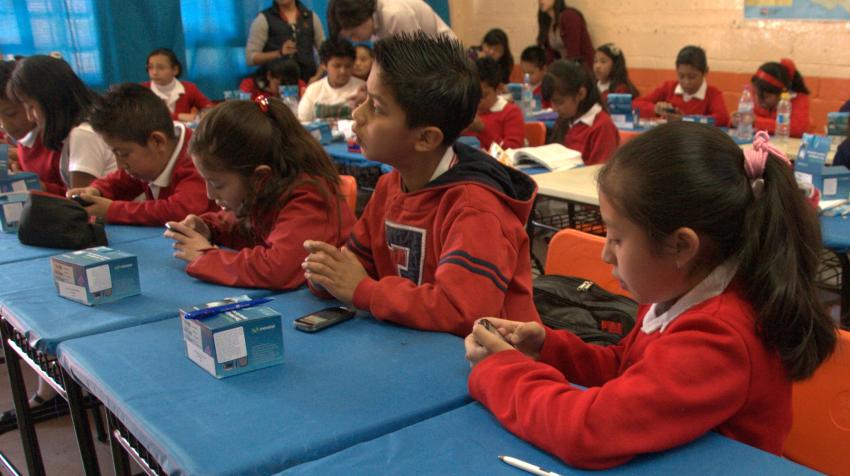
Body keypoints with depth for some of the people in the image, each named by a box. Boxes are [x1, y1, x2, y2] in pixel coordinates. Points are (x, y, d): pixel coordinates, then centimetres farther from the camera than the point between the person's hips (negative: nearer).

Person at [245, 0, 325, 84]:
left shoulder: (311, 17, 9)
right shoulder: (263, 19, 1)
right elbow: (250, 57, -4)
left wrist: (317, 77, -3)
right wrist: (279, 53, -19)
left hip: (307, 82, 2)